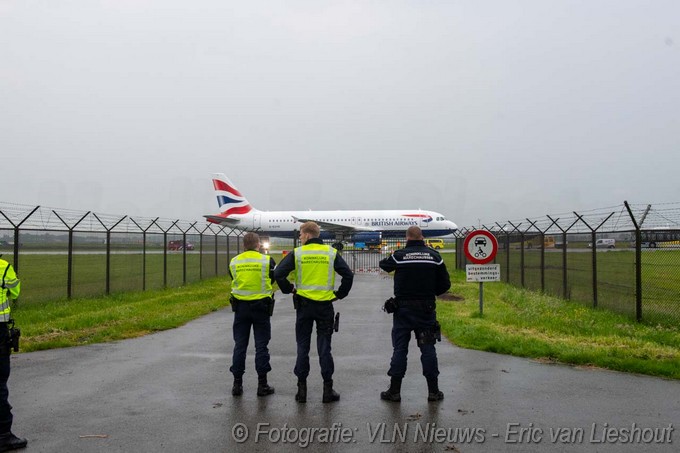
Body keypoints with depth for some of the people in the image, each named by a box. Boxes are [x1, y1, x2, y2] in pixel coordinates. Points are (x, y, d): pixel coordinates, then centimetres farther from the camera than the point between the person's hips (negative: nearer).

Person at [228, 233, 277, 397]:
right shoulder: (267, 261, -7)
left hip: (240, 306, 2)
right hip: (261, 307, -2)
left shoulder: (234, 262, 1)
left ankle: (237, 384, 13)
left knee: (239, 345, 9)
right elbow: (275, 279, 4)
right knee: (261, 346, 4)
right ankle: (262, 384, 7)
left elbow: (233, 281, 11)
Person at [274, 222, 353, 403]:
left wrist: (289, 289, 5)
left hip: (304, 304, -1)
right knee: (324, 347, 6)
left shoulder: (297, 253, -3)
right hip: (325, 306, 1)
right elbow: (348, 275, -4)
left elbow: (278, 273, -10)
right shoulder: (331, 253, 0)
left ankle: (302, 388, 13)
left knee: (302, 347, 9)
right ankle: (328, 389, 9)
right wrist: (339, 294, 7)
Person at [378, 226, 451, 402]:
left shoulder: (399, 255, -7)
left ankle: (394, 391, 10)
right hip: (427, 308, 1)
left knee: (400, 348, 5)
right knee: (428, 348, 8)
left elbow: (383, 265, 14)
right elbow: (445, 284, 2)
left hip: (403, 308, -1)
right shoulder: (434, 256, -1)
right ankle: (433, 391, 12)